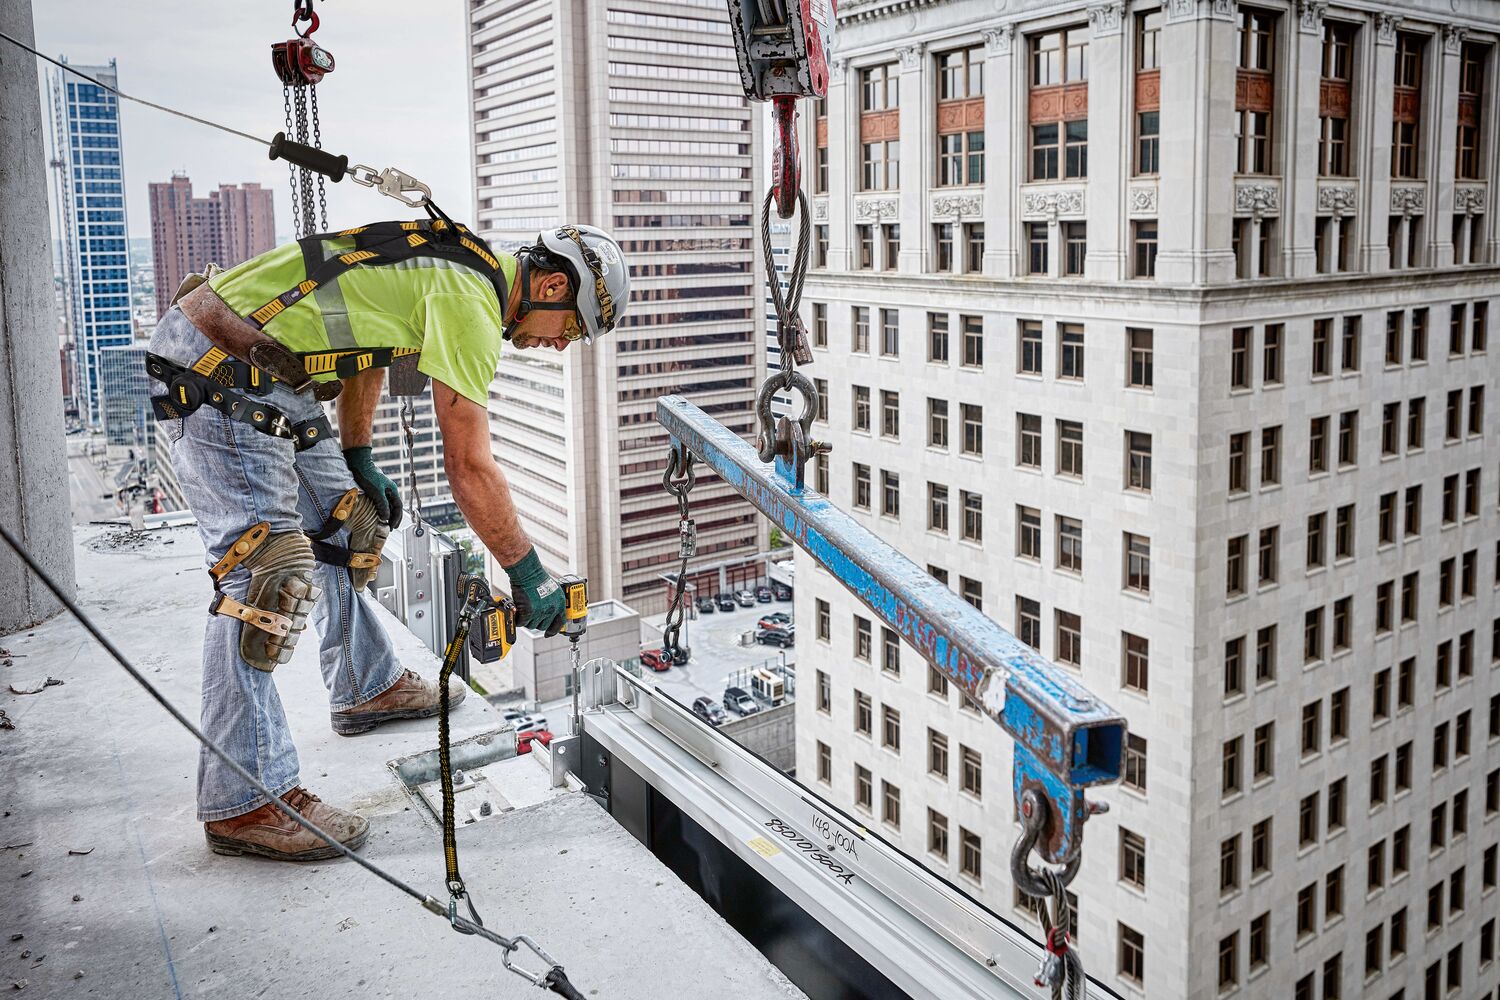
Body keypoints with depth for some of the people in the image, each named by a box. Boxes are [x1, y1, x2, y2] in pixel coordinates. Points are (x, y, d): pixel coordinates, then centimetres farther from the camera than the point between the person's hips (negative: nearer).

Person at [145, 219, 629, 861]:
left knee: (344, 521, 19)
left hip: (268, 380, 11)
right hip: (216, 379, -11)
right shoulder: (471, 301, -19)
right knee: (267, 573, -14)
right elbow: (470, 469, -20)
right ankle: (244, 802, -9)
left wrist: (358, 464, 24)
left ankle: (368, 687, 36)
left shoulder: (450, 264, 12)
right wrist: (529, 576, -10)